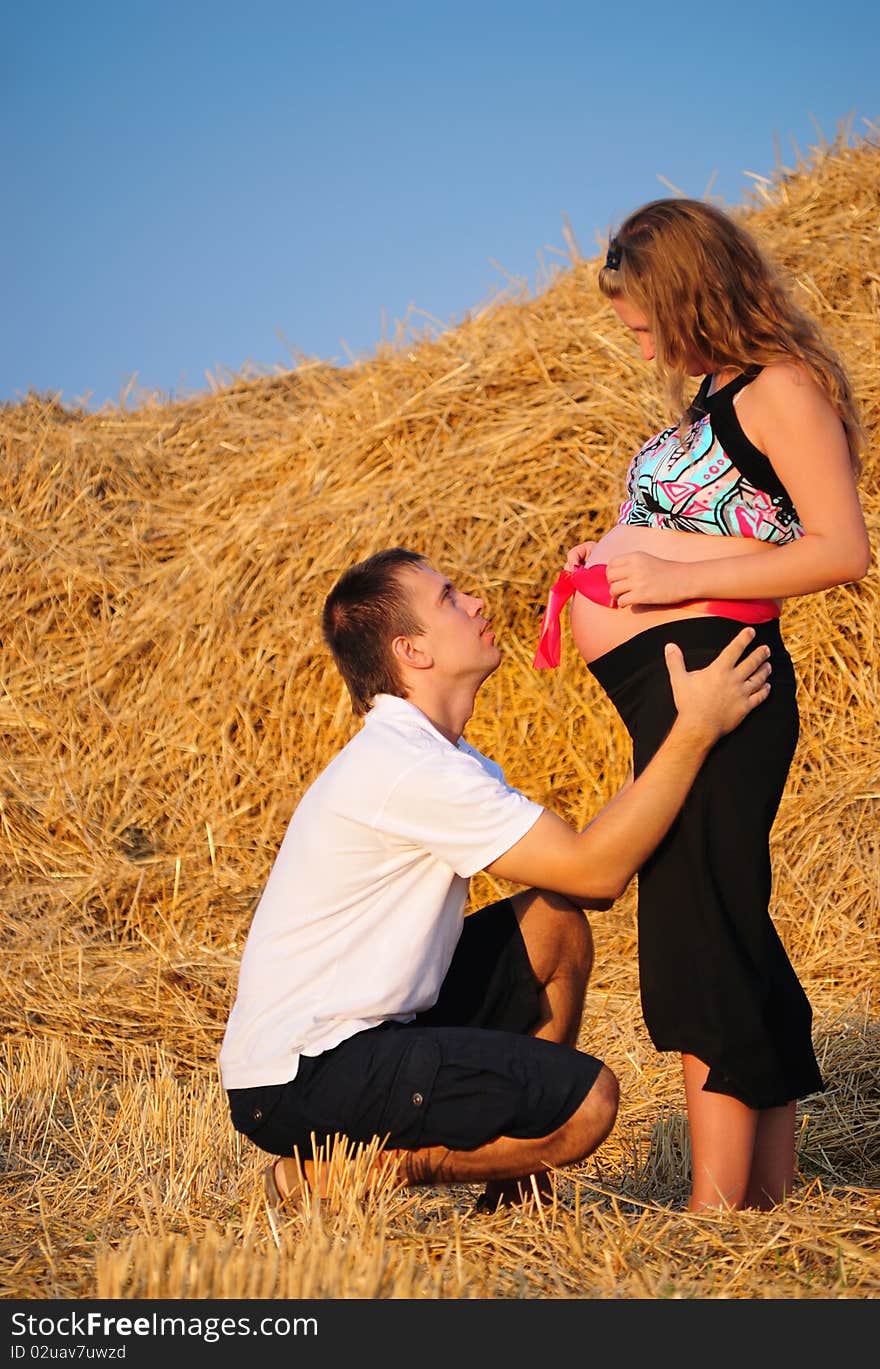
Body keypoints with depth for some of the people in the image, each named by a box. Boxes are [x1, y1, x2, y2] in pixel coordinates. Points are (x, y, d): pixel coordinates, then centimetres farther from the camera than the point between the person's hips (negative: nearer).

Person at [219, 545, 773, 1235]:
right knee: (585, 1099, -15)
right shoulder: (402, 767, -21)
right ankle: (328, 1175, -6)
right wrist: (697, 729, -18)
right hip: (298, 1083, -10)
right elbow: (597, 870, -21)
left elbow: (592, 881, 7)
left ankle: (511, 1193, 14)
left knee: (555, 923, 10)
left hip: (364, 1029, 10)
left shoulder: (445, 758, 12)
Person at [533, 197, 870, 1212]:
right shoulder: (717, 398, 20)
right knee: (727, 932, 13)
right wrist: (603, 562, 11)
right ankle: (771, 1187, 20)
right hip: (667, 685, 10)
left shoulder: (782, 389, -8)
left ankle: (716, 1206, -9)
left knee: (700, 932, -11)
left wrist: (680, 580, -18)